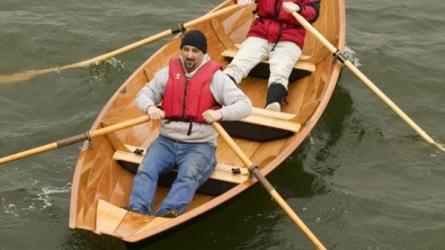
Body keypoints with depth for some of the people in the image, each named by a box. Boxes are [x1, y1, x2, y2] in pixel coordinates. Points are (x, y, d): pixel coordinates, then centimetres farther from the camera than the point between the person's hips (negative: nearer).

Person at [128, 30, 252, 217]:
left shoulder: (216, 77, 1)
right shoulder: (168, 72, 11)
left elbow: (245, 105, -6)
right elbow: (143, 95, 14)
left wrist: (220, 113, -26)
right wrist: (150, 107, -11)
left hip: (200, 145, -3)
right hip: (167, 141, 3)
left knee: (189, 176, -33)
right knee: (146, 170, -24)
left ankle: (168, 212, -54)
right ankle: (137, 210, -42)